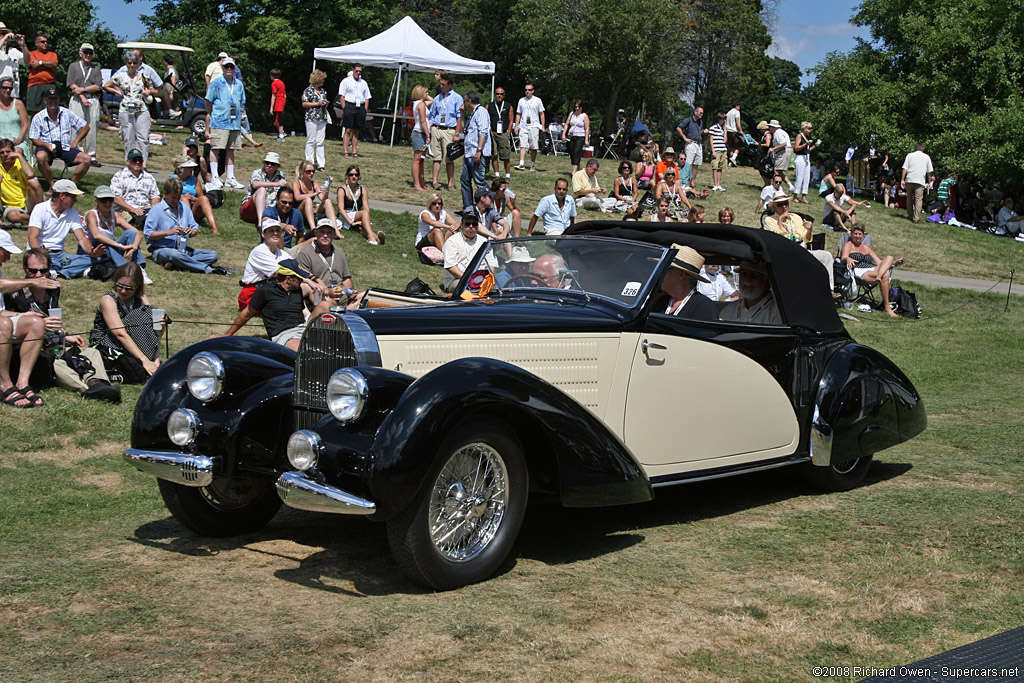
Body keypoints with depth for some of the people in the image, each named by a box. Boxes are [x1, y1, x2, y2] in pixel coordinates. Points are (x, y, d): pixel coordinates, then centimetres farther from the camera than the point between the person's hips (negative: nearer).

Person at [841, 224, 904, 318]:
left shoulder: (866, 248, 31)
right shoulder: (848, 245, 12)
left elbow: (879, 262, 26)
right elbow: (843, 258, -9)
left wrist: (895, 263, 11)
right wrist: (848, 259, -34)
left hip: (872, 270, 6)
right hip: (858, 271, -6)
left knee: (889, 258, -20)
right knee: (885, 276, -33)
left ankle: (878, 277, -43)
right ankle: (887, 307, -34)